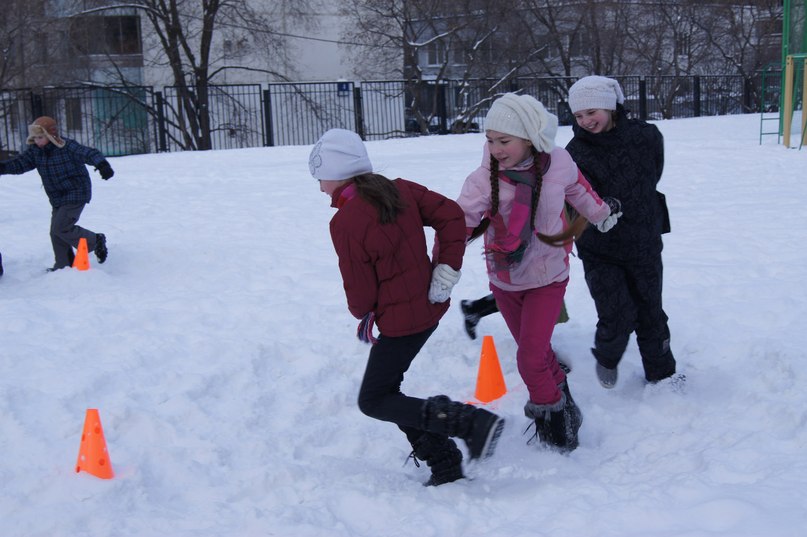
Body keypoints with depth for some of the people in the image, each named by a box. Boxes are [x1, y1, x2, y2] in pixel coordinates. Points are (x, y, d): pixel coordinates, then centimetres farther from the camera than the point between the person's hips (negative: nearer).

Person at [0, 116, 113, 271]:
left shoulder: (68, 147, -19)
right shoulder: (35, 151, 2)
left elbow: (90, 154, -31)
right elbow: (18, 164, 2)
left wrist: (102, 164, -51)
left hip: (75, 194, -8)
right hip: (57, 199, 8)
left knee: (60, 228, -16)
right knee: (56, 232, 8)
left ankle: (96, 241, 0)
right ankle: (64, 265, 20)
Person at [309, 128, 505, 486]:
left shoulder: (344, 223, -20)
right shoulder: (400, 190, 0)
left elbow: (361, 294, -15)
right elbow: (451, 215, -1)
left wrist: (363, 315, 8)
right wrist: (447, 271, -2)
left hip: (399, 320, -8)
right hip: (428, 307, 8)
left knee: (374, 401, 5)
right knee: (385, 388, 19)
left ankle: (474, 423, -7)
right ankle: (445, 464, 19)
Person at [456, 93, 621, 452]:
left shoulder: (558, 164, -19)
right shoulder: (483, 179, -22)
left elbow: (578, 188, 4)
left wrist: (602, 215, 22)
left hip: (547, 277, -2)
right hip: (505, 281, 2)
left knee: (531, 358, -11)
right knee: (536, 351, 17)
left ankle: (552, 416, 15)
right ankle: (563, 406, 42)